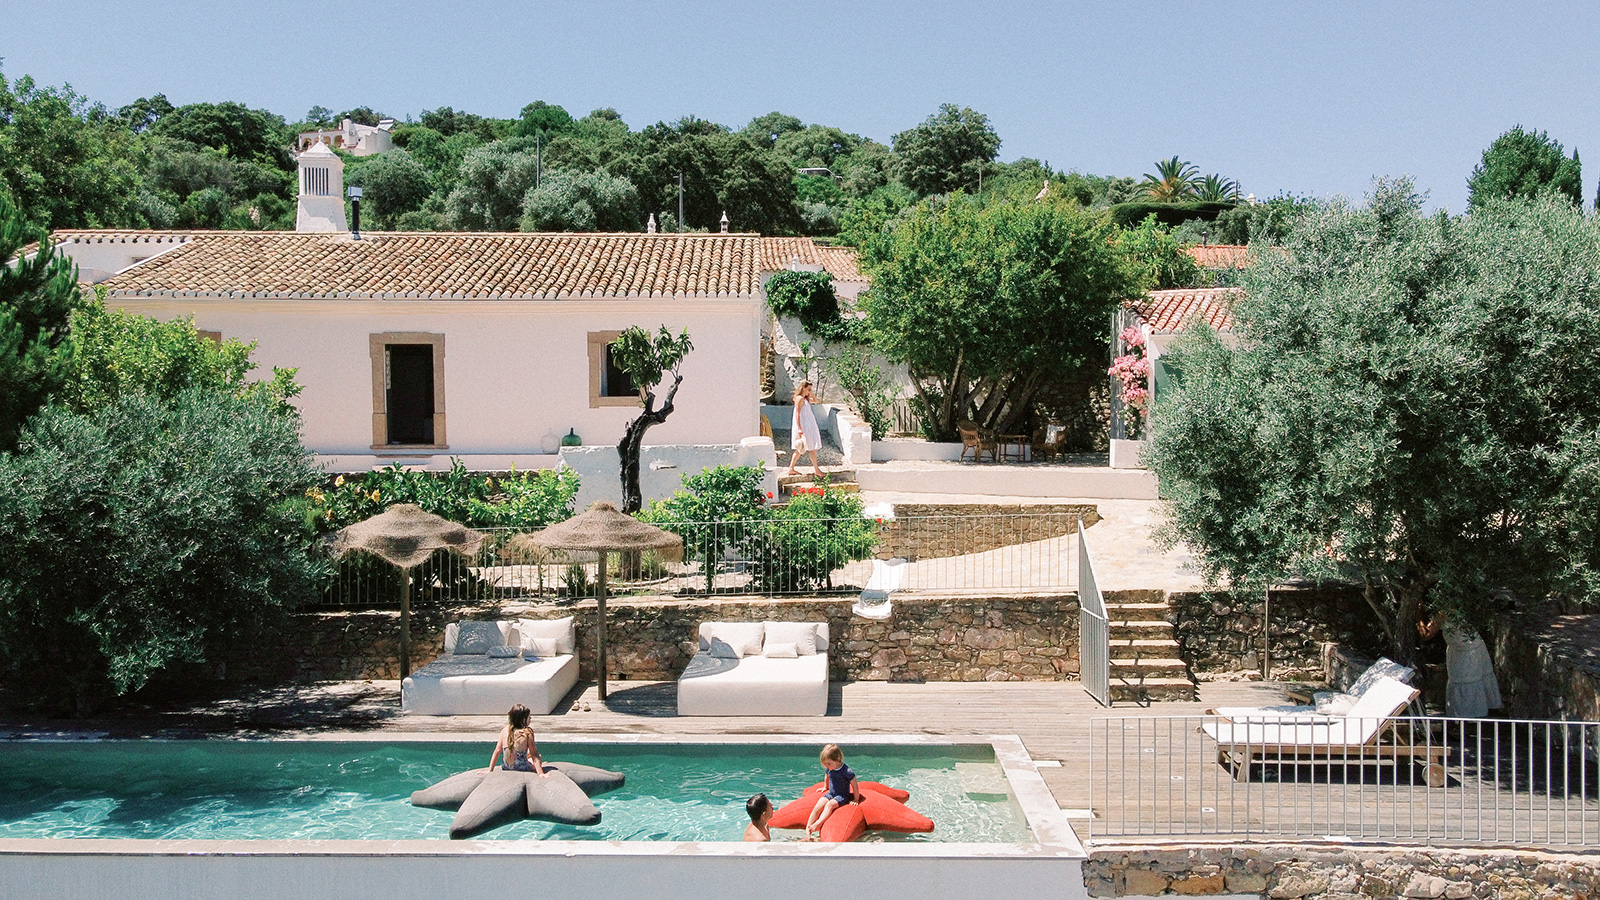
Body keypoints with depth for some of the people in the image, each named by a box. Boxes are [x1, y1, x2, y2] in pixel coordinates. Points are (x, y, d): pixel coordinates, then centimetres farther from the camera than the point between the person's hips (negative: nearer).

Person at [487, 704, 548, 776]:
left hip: (505, 768, 5)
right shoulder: (527, 732, -19)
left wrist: (490, 770, 3)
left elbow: (497, 751, -3)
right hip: (523, 769, -5)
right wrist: (541, 774, -20)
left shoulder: (504, 730, -7)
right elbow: (534, 754, -20)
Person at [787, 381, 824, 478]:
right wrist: (799, 428, -23)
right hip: (804, 426, -10)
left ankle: (791, 468, 15)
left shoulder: (805, 399, 13)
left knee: (800, 449, 12)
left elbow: (815, 400, 26)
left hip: (809, 425, 10)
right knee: (812, 448, -4)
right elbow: (797, 414, -18)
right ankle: (816, 470, 2)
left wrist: (810, 393, 10)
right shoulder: (799, 399, -14)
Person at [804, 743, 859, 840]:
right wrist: (825, 787, 38)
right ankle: (807, 831, -24)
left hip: (842, 796, -5)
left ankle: (817, 825, -44)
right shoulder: (828, 769, -1)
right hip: (830, 793, 5)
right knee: (817, 807, -19)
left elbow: (855, 786, -11)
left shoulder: (847, 771, -20)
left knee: (830, 804, -34)